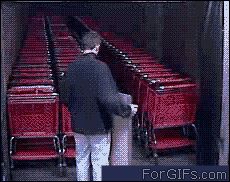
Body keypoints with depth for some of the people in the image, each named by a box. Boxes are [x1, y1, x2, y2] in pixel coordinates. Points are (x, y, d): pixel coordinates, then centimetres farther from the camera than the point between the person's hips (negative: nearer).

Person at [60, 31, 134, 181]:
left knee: (81, 160, 18)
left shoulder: (72, 67, -3)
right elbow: (108, 97, -27)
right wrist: (127, 110, -16)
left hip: (78, 124, 5)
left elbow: (65, 97, 4)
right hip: (99, 124, -5)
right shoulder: (100, 67, -20)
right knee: (99, 162, 7)